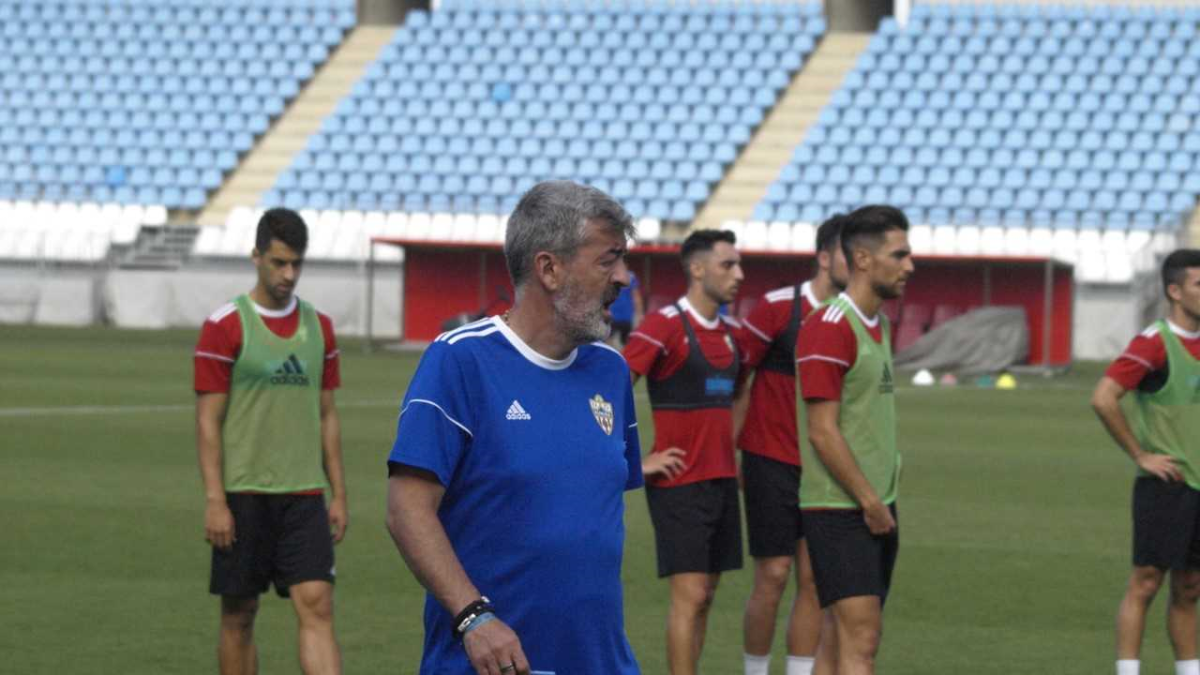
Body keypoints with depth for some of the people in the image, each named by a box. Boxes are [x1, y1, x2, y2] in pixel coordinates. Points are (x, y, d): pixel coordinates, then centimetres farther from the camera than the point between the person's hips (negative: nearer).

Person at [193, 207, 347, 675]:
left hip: (304, 496, 3)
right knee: (238, 615, 5)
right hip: (243, 496, -3)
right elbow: (208, 420, -6)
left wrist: (338, 494, 11)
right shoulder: (224, 326, -5)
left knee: (317, 606, -9)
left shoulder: (320, 327, 10)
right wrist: (214, 501, -12)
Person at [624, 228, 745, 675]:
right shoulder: (665, 326, -12)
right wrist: (638, 463, -15)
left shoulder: (727, 332, 12)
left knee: (704, 596, 9)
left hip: (721, 482, 8)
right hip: (681, 484, -8)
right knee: (690, 595, -9)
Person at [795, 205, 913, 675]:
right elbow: (823, 432, -18)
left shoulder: (878, 323, 15)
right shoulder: (830, 328, -15)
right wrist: (870, 501, -15)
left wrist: (882, 501, 17)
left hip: (874, 508, 9)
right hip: (839, 510, -9)